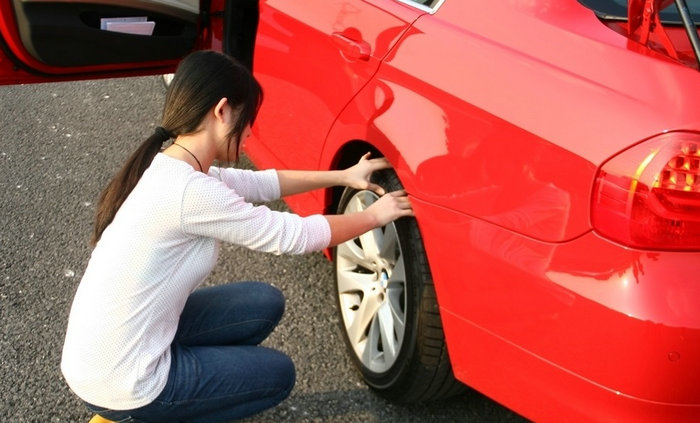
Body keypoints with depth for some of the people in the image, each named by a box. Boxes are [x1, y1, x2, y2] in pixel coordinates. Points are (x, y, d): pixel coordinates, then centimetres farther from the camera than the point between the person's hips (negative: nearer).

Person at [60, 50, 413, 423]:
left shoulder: (167, 166, 2)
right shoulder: (190, 191, -25)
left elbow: (258, 184, 16)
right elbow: (294, 236, -15)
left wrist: (343, 177, 15)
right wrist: (374, 216, 0)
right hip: (118, 384, -8)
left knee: (265, 304, 14)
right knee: (278, 374, 10)